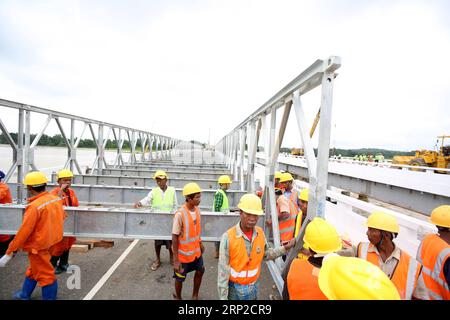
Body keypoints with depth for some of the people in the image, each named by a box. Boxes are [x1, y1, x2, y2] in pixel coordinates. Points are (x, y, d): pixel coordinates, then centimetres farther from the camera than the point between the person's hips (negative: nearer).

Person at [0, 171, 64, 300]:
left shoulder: (34, 206, -26)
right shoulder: (56, 199, -5)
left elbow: (23, 232, -23)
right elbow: (61, 218, 9)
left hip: (38, 246, -8)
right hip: (50, 240, 8)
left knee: (45, 275, 8)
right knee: (34, 269, 28)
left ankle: (49, 297, 23)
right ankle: (25, 294, 47)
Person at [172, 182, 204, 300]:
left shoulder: (197, 209, -6)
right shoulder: (180, 214, -28)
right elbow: (175, 237, -21)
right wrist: (176, 260, -19)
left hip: (196, 251, 6)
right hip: (183, 253, -6)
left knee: (200, 271, 20)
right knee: (180, 278, 15)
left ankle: (195, 295, 45)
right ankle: (177, 296, 44)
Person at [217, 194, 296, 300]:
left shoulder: (260, 233, -9)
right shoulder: (228, 236, -24)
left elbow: (266, 254, 7)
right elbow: (223, 270, -17)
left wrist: (285, 248, -3)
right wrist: (223, 297, -13)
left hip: (253, 286, 4)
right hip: (234, 288, -4)